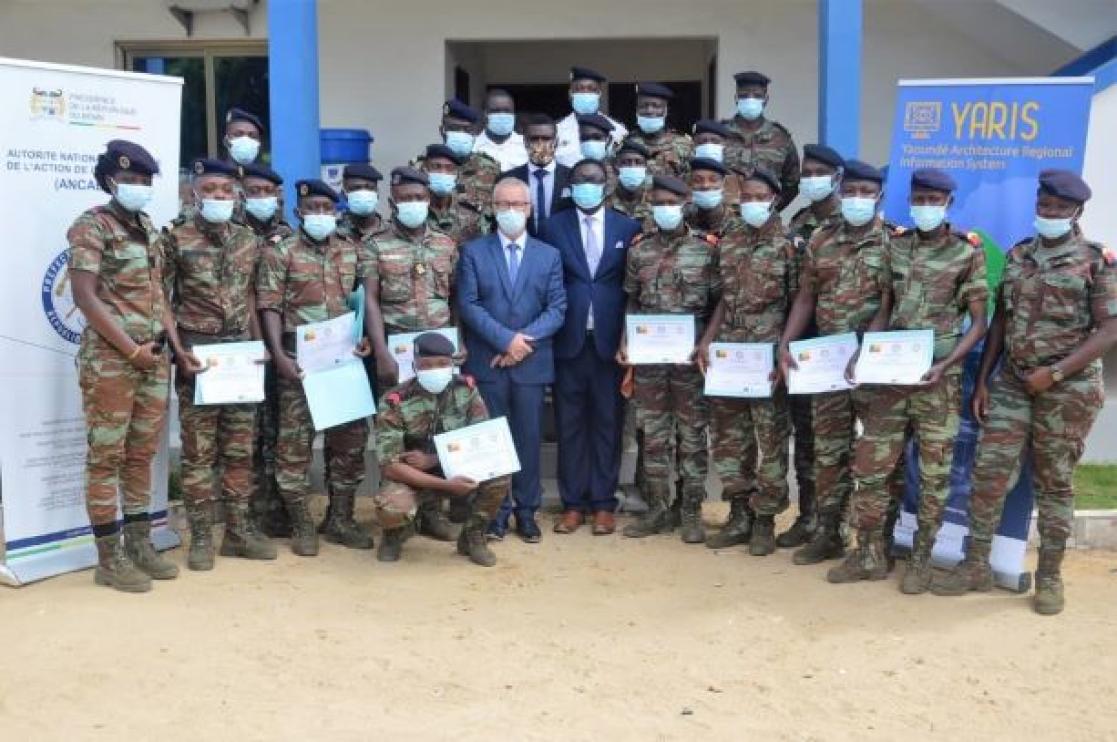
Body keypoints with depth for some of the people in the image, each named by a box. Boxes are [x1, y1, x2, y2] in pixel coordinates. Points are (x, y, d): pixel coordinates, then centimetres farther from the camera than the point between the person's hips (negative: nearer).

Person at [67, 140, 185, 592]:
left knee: (142, 454, 12)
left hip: (154, 358, 7)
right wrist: (132, 350, -14)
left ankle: (139, 545, 21)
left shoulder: (148, 228, 15)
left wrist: (174, 339, 5)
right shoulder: (92, 226, -6)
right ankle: (109, 558, 4)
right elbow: (85, 297, -14)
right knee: (106, 456, -1)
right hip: (110, 359, -7)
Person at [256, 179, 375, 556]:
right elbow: (270, 308, -5)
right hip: (300, 358, -4)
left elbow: (367, 299, 12)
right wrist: (279, 356, -16)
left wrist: (367, 337, -6)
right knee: (295, 441, 0)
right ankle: (301, 524, 11)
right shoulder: (279, 253, -1)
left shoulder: (355, 252, 11)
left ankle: (341, 519, 21)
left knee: (351, 436, 7)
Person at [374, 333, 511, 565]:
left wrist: (432, 460, -21)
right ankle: (394, 534, 5)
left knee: (498, 474, -25)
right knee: (391, 508, -34)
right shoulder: (396, 402, -18)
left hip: (458, 472, 3)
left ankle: (472, 536, 1)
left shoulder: (467, 390, -8)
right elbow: (390, 466, -21)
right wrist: (446, 485, -31)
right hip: (412, 477, -2)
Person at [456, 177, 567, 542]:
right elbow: (468, 304, -4)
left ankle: (526, 510, 15)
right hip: (487, 362, -1)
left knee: (529, 438, 5)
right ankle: (496, 509, 13)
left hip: (532, 363, 1)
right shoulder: (473, 251, 5)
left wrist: (525, 340, -13)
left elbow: (556, 308, 2)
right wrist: (506, 339, -14)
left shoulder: (549, 255, 10)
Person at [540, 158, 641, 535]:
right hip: (569, 339, 0)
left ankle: (603, 504, 12)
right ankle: (573, 503, 12)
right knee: (570, 424, 4)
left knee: (608, 423, 4)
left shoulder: (628, 228, 6)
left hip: (611, 340, 0)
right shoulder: (554, 227, 5)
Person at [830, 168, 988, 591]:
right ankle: (867, 555, 16)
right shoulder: (894, 246, 8)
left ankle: (921, 560, 17)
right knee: (870, 466, 4)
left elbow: (979, 323, -3)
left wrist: (944, 365, -16)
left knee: (933, 474, 4)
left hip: (939, 380, -3)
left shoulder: (967, 252, -3)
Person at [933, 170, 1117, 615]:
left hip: (1069, 387, -4)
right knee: (988, 470, 0)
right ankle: (976, 565, 11)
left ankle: (1049, 577, 16)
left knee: (1054, 482, 5)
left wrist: (1056, 371, -17)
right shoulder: (1018, 255, 9)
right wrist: (982, 381, 6)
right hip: (1011, 382, 4)